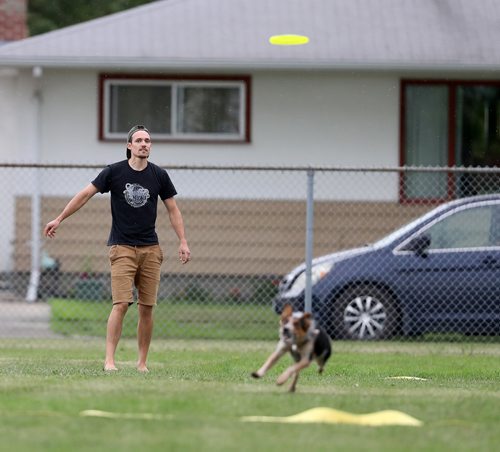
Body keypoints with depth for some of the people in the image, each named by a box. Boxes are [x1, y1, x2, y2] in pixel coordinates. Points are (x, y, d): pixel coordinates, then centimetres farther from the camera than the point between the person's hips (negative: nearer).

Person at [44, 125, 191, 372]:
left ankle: (142, 362, 10)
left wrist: (183, 242, 5)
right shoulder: (114, 171, -2)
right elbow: (85, 194, 0)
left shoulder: (159, 175, 5)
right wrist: (59, 219, -3)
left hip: (150, 249, 3)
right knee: (121, 304, -14)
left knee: (147, 308, 2)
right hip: (122, 247, -3)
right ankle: (109, 359, -13)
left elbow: (172, 209, 12)